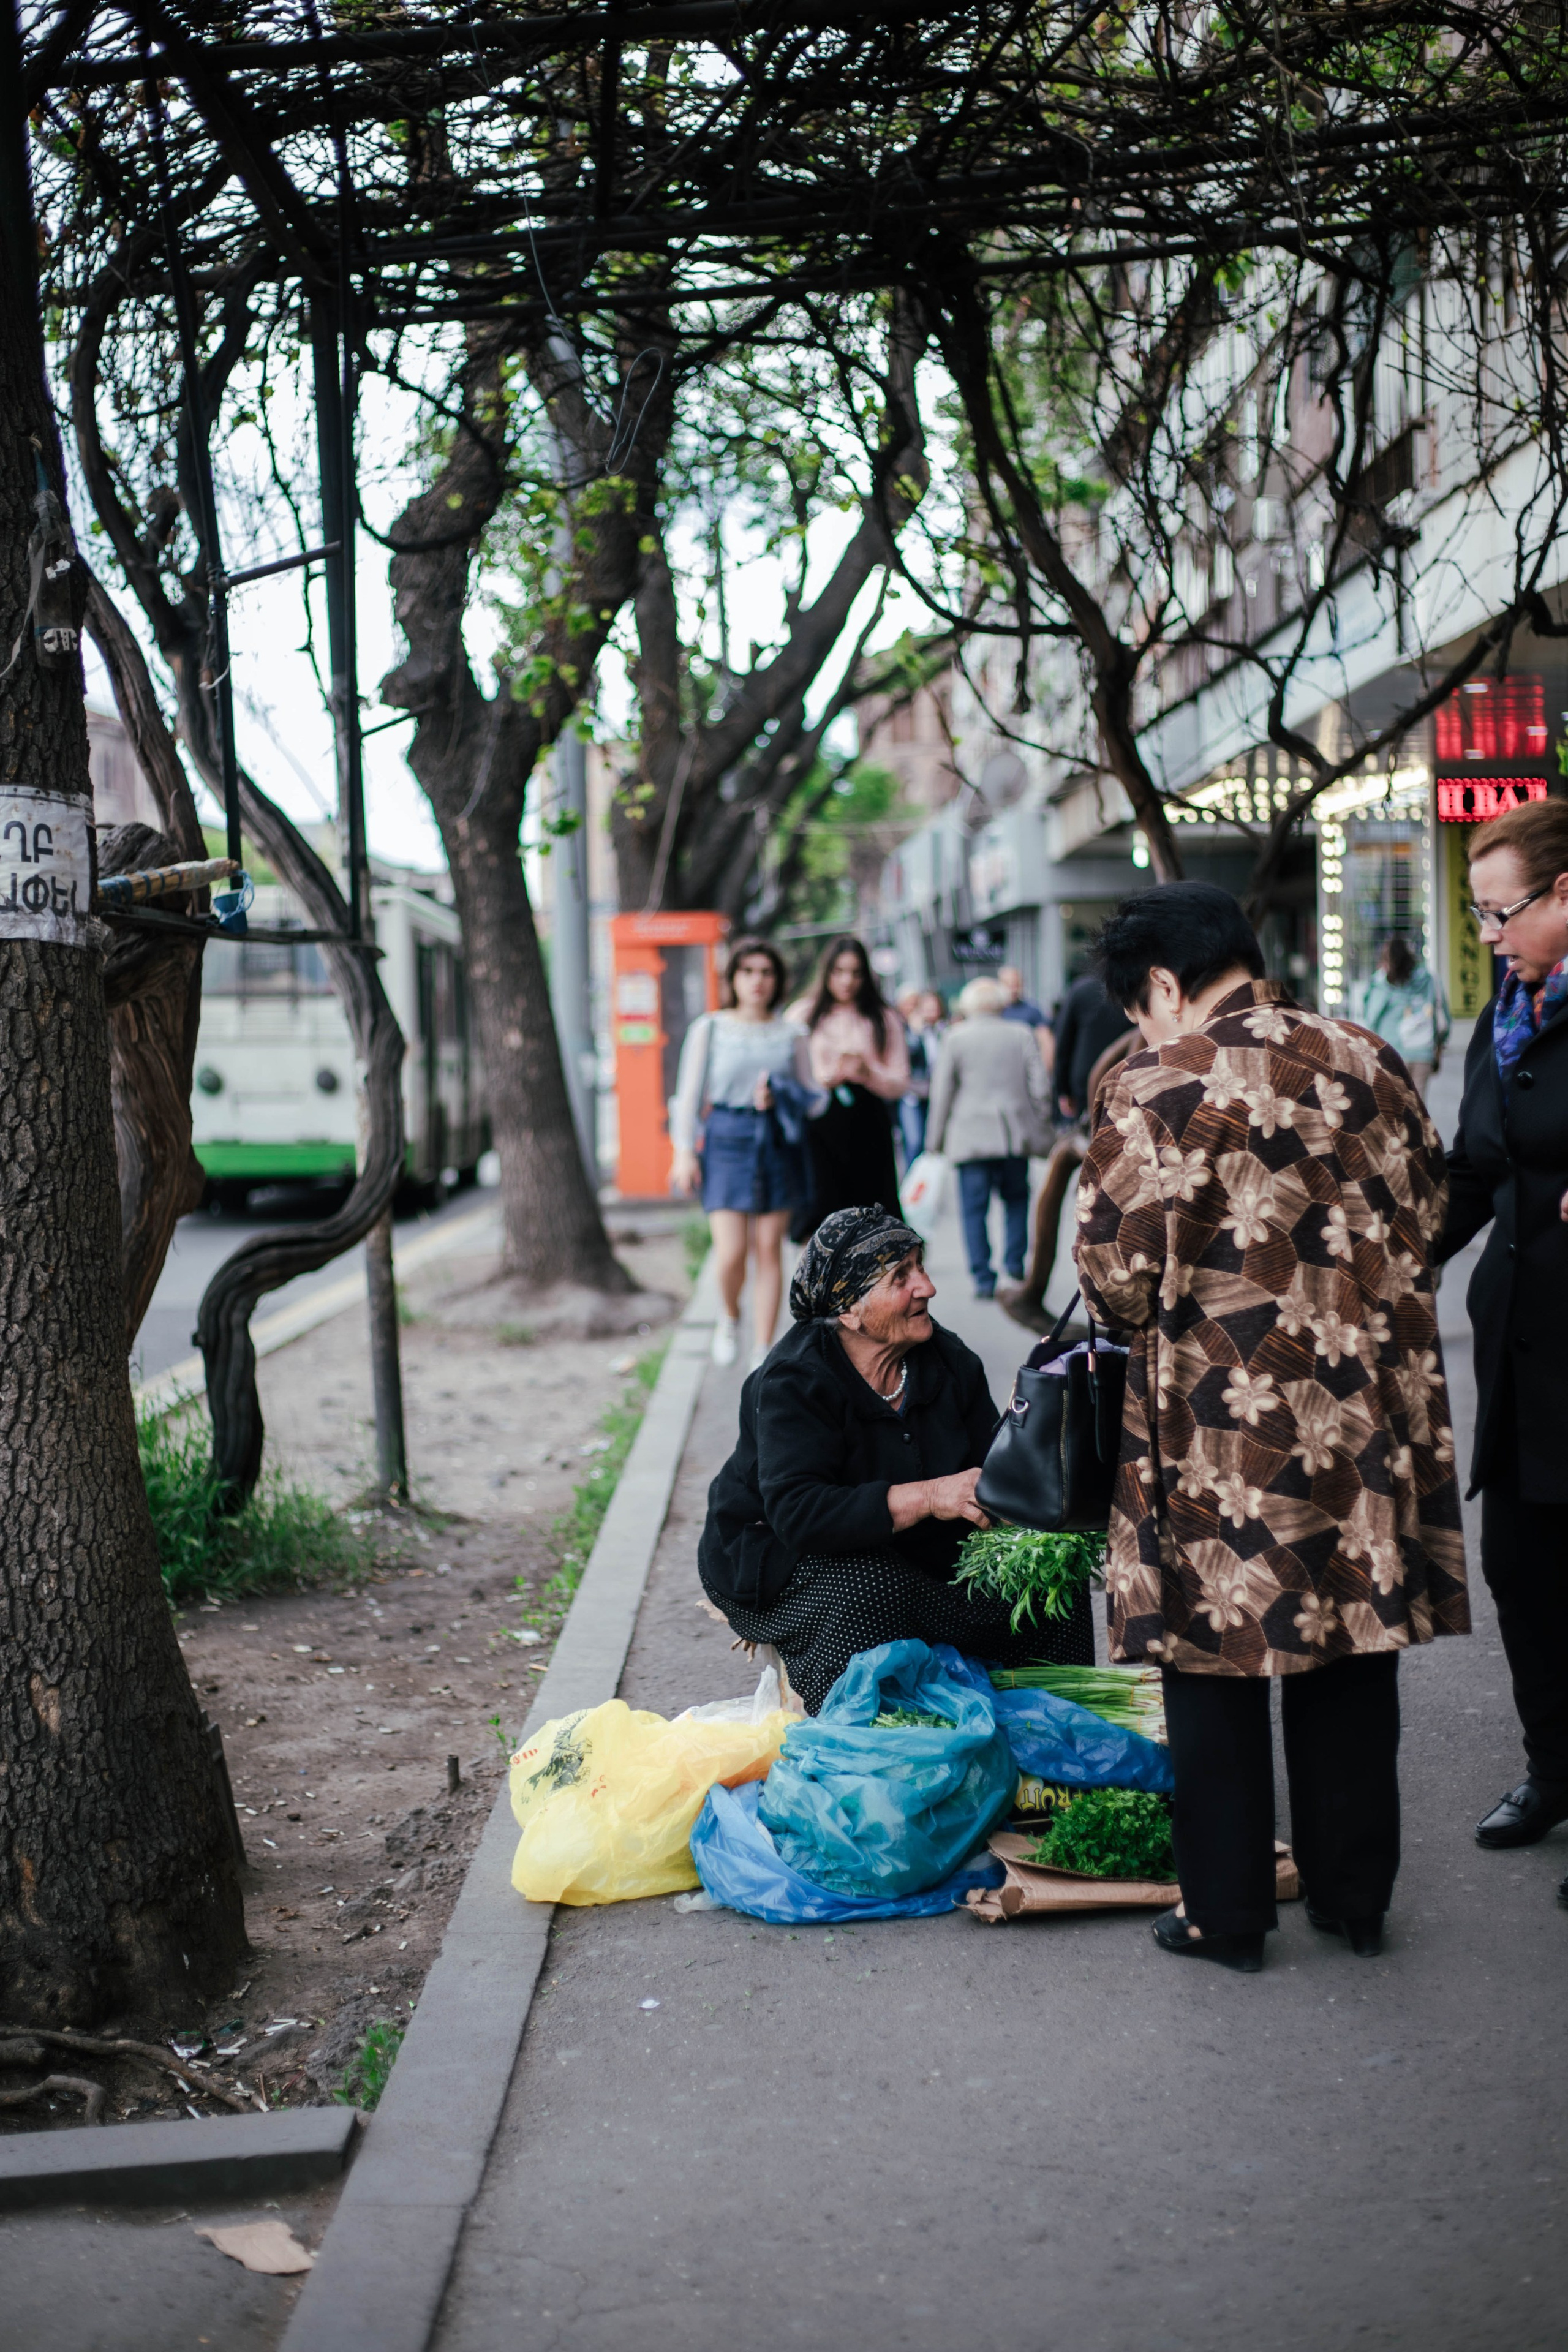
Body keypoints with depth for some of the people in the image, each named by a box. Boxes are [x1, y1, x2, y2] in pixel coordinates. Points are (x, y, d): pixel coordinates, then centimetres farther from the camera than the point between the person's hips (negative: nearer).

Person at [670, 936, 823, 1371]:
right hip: (728, 1140, -2)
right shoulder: (709, 1028, 4)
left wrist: (779, 1098, -11)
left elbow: (813, 1098, 9)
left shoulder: (790, 1034, 7)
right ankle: (729, 1318, 21)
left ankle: (764, 1349, 11)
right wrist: (684, 1151, -3)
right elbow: (689, 1093, 4)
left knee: (769, 1249, 2)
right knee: (731, 1253, -11)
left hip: (779, 1143, 2)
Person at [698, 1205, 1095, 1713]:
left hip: (914, 1561, 6)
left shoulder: (949, 1360, -2)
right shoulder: (793, 1383, -23)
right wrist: (927, 1497, -45)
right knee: (865, 1594, -38)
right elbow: (797, 1513, -36)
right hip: (783, 1561, -6)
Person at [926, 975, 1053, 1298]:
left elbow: (942, 1092, 1)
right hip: (1017, 1136, 2)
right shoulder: (1021, 1036, 5)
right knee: (1017, 1199, 16)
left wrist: (936, 1139, 9)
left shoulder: (955, 1038, 0)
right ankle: (1015, 1262, 5)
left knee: (975, 1209, 1)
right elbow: (1041, 1087, 4)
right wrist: (1040, 1130, 14)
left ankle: (984, 1278, -3)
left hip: (970, 1136, -2)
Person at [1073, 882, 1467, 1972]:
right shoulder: (1371, 1064, 4)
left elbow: (1118, 1278, -13)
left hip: (1221, 1433, -5)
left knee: (1216, 1666, 9)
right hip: (1367, 1415, 5)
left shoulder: (1154, 1089, -13)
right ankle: (1355, 1895, 28)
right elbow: (1428, 1219, 12)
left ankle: (1227, 1913, 18)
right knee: (1351, 1660, 16)